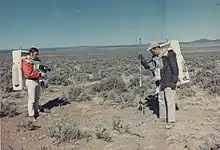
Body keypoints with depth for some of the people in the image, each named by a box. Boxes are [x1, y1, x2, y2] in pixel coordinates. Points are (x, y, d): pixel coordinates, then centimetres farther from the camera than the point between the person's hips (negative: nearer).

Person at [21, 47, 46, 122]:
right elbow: (29, 74, -25)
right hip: (31, 82, -8)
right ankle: (31, 115, 7)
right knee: (32, 99, -2)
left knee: (37, 98, 17)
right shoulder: (26, 62, -18)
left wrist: (43, 71, -2)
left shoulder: (36, 60, 6)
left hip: (37, 81, 8)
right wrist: (40, 74, -26)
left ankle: (36, 112, 31)